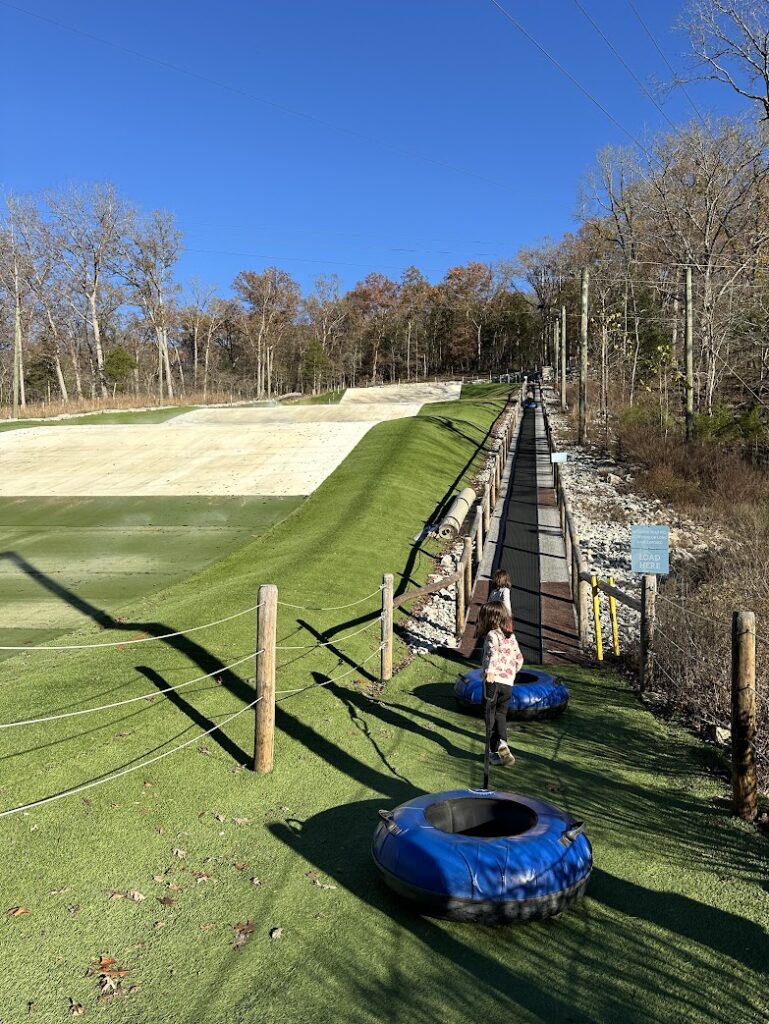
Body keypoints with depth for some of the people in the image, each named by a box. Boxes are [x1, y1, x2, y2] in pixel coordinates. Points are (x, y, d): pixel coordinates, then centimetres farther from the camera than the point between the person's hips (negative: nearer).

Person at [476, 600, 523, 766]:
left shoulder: (492, 634, -3)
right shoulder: (511, 636, 16)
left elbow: (493, 652, -22)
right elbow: (519, 659, 20)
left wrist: (490, 671, -34)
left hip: (493, 680, -5)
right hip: (508, 683, 5)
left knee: (490, 716, 5)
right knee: (501, 715, 16)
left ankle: (493, 751, 5)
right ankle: (502, 743, -5)